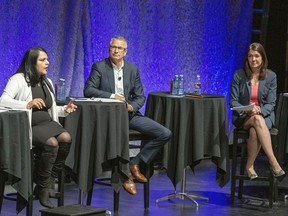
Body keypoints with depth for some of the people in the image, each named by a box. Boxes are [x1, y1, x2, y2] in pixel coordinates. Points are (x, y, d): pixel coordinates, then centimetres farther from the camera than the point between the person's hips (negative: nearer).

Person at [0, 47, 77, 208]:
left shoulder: (47, 82, 19)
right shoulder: (19, 79, -4)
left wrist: (65, 110, 3)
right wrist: (28, 104, -32)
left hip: (46, 123, 7)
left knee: (66, 138, -25)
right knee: (52, 143, -32)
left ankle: (48, 184, -14)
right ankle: (42, 189, -16)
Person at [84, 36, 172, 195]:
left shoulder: (133, 69, 12)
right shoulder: (99, 67, 0)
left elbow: (140, 97, 13)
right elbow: (88, 90, -10)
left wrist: (132, 106, -10)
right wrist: (112, 96, -20)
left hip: (129, 114, 5)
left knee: (165, 134, -10)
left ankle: (135, 164, 0)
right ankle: (126, 174, -13)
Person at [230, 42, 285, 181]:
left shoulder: (271, 76, 3)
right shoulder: (239, 75, 1)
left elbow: (271, 103, 0)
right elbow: (233, 101, 1)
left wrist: (259, 110, -21)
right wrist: (246, 111, -19)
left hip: (264, 115, 0)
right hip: (242, 118, 0)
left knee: (254, 131, -37)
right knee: (258, 121, -37)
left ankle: (250, 166, -20)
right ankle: (273, 162, -41)